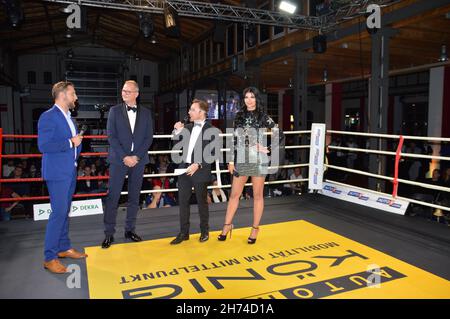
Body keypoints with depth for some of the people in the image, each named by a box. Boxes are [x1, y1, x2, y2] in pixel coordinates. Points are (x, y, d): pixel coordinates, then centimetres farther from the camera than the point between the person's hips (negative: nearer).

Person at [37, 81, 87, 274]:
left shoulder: (68, 118, 15)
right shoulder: (48, 117, -12)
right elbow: (43, 145, -20)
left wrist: (77, 144, 7)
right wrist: (70, 143, -18)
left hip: (70, 171, 9)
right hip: (57, 173, -9)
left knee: (65, 211, 15)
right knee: (59, 212, -9)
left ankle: (64, 248, 26)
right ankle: (50, 258, 0)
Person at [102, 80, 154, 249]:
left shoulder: (146, 113, 7)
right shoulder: (115, 110, 3)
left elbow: (149, 138, 2)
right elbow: (111, 136, -3)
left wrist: (136, 157, -9)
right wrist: (125, 157, -12)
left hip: (138, 160, 2)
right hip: (118, 160, -2)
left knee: (134, 197, 8)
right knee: (113, 197, -2)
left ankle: (130, 230, 20)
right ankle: (109, 233, 7)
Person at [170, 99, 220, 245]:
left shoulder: (212, 130, -7)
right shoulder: (187, 127, 10)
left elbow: (213, 154, -10)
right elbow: (177, 145, 15)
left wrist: (198, 165, -19)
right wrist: (177, 131, 0)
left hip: (200, 171, -5)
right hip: (184, 170, 5)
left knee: (202, 202, 8)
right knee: (183, 202, 8)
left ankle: (204, 231, 26)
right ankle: (184, 232, 19)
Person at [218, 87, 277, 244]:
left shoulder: (264, 117, -2)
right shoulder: (239, 116, 7)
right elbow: (234, 139, 8)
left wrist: (268, 149, -5)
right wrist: (231, 160, 4)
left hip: (258, 161, -2)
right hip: (241, 161, 3)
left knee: (257, 195, 7)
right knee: (234, 194, 7)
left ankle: (255, 228, 20)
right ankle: (227, 225, 22)